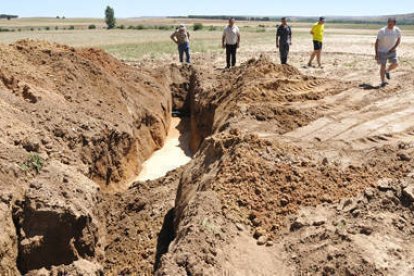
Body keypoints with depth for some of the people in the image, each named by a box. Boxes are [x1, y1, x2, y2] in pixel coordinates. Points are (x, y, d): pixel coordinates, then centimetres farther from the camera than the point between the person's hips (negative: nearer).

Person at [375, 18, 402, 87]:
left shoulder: (397, 30, -6)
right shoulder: (382, 31, -16)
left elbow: (398, 40, 7)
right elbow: (376, 42, -12)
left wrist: (394, 48, -9)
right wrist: (376, 54, -15)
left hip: (392, 51, 3)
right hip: (382, 51, -3)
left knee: (395, 64, -8)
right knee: (383, 66, -8)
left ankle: (387, 71, 23)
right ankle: (383, 81, 3)